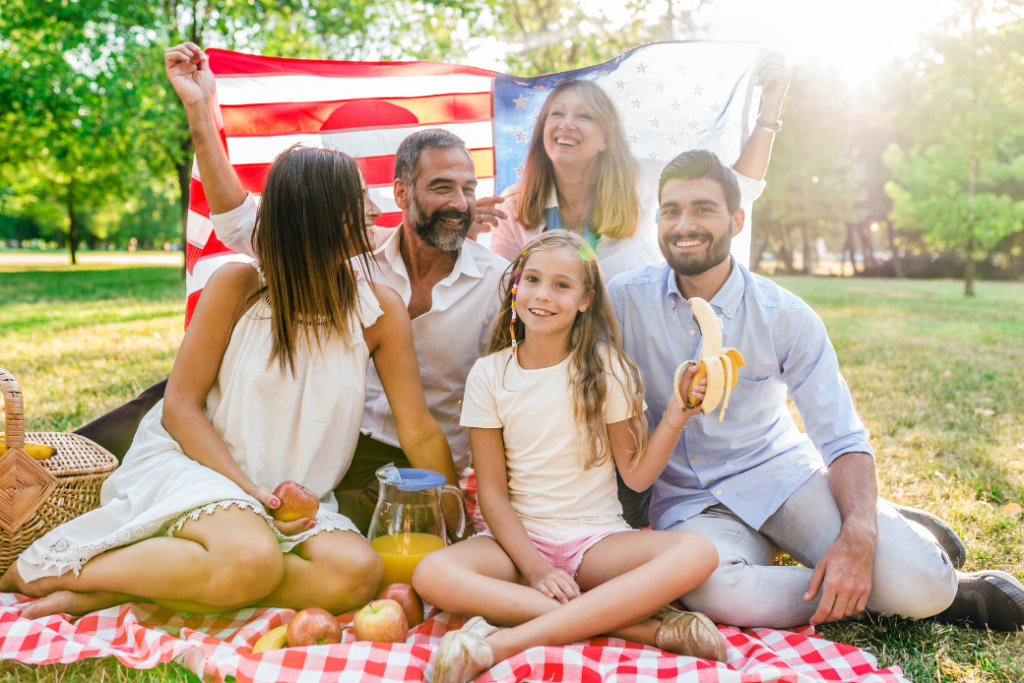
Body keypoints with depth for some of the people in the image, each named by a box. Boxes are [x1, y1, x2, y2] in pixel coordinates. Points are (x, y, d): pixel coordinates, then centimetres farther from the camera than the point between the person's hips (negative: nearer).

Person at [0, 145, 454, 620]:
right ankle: (47, 568, -13)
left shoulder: (379, 309, -4)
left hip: (294, 496, 4)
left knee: (359, 573, -27)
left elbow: (419, 432, -1)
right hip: (191, 458, -3)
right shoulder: (238, 286, -8)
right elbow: (180, 407, -7)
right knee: (253, 559, -36)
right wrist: (252, 490, -20)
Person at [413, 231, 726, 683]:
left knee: (698, 553, -29)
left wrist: (674, 418, -17)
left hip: (597, 538, 0)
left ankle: (502, 644, -34)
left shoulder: (605, 369, 0)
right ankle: (641, 626, -28)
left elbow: (636, 475, -1)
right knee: (431, 574, -31)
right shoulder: (489, 375, 0)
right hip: (520, 537, 0)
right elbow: (492, 491, -2)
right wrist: (533, 567, -15)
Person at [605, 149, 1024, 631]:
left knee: (920, 582, -25)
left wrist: (858, 537, -25)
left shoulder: (786, 317, -8)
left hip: (777, 471, 0)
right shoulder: (625, 299, -8)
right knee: (710, 588, -35)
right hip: (687, 499, 1)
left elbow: (844, 441, -7)